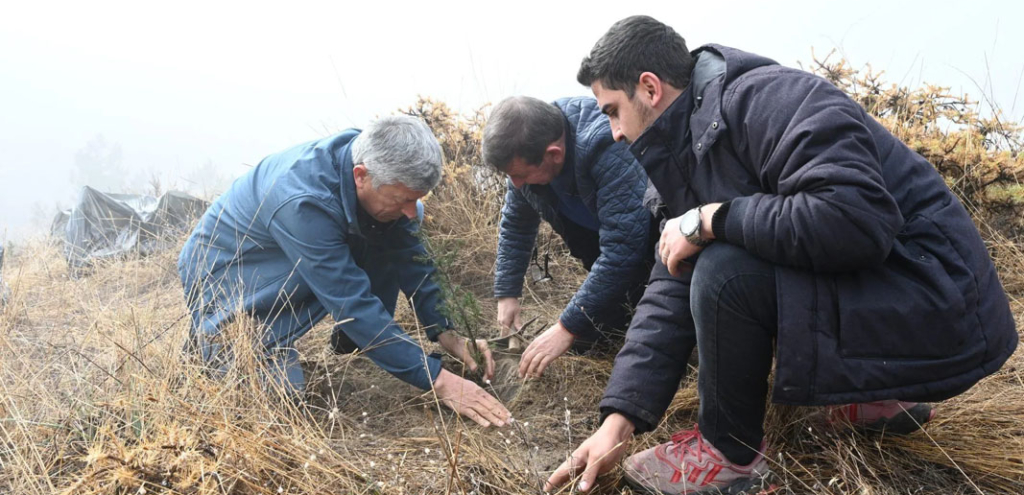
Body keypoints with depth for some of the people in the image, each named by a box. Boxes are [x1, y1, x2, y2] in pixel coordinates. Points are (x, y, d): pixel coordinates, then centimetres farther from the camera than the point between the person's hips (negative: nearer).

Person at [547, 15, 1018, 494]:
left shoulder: (766, 98, -20)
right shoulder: (690, 151, 8)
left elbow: (856, 218, -34)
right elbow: (674, 295, 4)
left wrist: (709, 221, -23)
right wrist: (619, 419, -4)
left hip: (940, 311, -9)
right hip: (864, 292, 9)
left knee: (725, 272, -25)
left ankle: (731, 452, 0)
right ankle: (876, 395, 18)